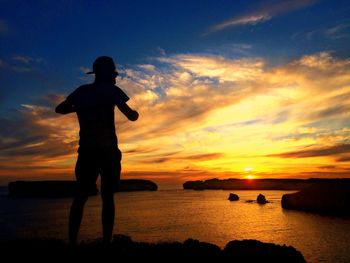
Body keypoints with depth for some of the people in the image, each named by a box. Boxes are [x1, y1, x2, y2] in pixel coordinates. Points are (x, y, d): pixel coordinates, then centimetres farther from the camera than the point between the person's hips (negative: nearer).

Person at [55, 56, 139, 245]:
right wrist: (135, 113, 18)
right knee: (107, 196, 1)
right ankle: (106, 242, -3)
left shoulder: (81, 91, 13)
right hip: (108, 150, -3)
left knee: (80, 196, 7)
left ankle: (72, 242, 1)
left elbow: (60, 109, 25)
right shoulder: (110, 90, 0)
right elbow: (131, 116, -4)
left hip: (86, 151, 4)